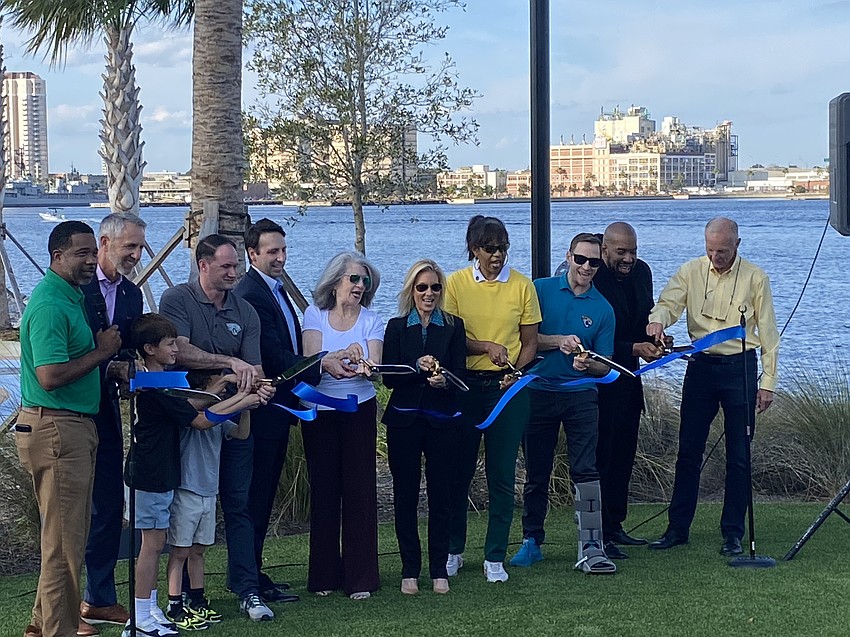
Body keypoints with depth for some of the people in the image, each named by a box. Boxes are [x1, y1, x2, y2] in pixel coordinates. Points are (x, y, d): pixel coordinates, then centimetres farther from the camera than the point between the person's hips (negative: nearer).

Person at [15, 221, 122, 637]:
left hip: (74, 427, 11)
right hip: (56, 429, -11)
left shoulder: (71, 297, 14)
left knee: (65, 537, 18)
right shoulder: (50, 304, -17)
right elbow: (50, 377, -25)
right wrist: (100, 352, -15)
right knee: (64, 542, -4)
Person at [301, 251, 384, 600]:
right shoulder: (314, 315, 1)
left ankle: (360, 577, 0)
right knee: (323, 489, 2)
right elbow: (311, 359, -12)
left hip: (359, 411, 0)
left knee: (359, 488, -5)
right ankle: (324, 574, 13)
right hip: (319, 412, 0)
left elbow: (374, 362, -12)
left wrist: (365, 365, -36)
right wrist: (344, 356, -31)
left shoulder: (371, 321, 2)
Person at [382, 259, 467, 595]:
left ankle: (439, 570, 9)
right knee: (405, 494, 2)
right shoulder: (397, 327, 6)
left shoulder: (453, 326, 7)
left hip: (442, 420, 0)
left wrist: (444, 380, -23)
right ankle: (410, 570, 10)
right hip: (404, 421, 0)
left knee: (440, 493, 1)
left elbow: (459, 374, -1)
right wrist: (417, 367, -18)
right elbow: (388, 377, -2)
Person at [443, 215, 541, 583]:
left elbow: (529, 343, 6)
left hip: (507, 387, 0)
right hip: (465, 385, 0)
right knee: (459, 470, 6)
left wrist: (515, 372, -12)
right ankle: (453, 550, 21)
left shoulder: (522, 286, 2)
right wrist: (486, 346, -19)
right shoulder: (456, 283, 0)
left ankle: (495, 558, 8)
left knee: (502, 474, 0)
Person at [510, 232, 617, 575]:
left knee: (586, 470, -10)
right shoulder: (541, 290, 2)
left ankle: (591, 547, -13)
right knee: (536, 473, 8)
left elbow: (604, 366, 5)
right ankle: (532, 541, 21)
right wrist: (558, 342, -16)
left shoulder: (603, 309, 5)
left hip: (581, 395, 0)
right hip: (539, 391, 0)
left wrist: (587, 363, -17)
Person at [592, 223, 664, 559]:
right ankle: (599, 535, -1)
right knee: (601, 456, -5)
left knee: (623, 455, 13)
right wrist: (635, 348, -22)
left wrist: (653, 338, -3)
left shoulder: (641, 272, 6)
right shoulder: (591, 279, -18)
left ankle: (614, 527, 23)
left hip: (628, 376, 8)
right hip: (599, 379, -8)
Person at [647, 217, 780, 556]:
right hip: (701, 366, 2)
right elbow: (668, 303, -9)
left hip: (740, 368, -1)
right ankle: (677, 528, 12)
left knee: (738, 455, 1)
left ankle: (733, 533, 9)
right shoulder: (690, 272, 3)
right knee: (688, 451, 4)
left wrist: (768, 382, -1)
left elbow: (768, 333, 2)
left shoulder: (755, 277, 0)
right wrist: (658, 320, -34)